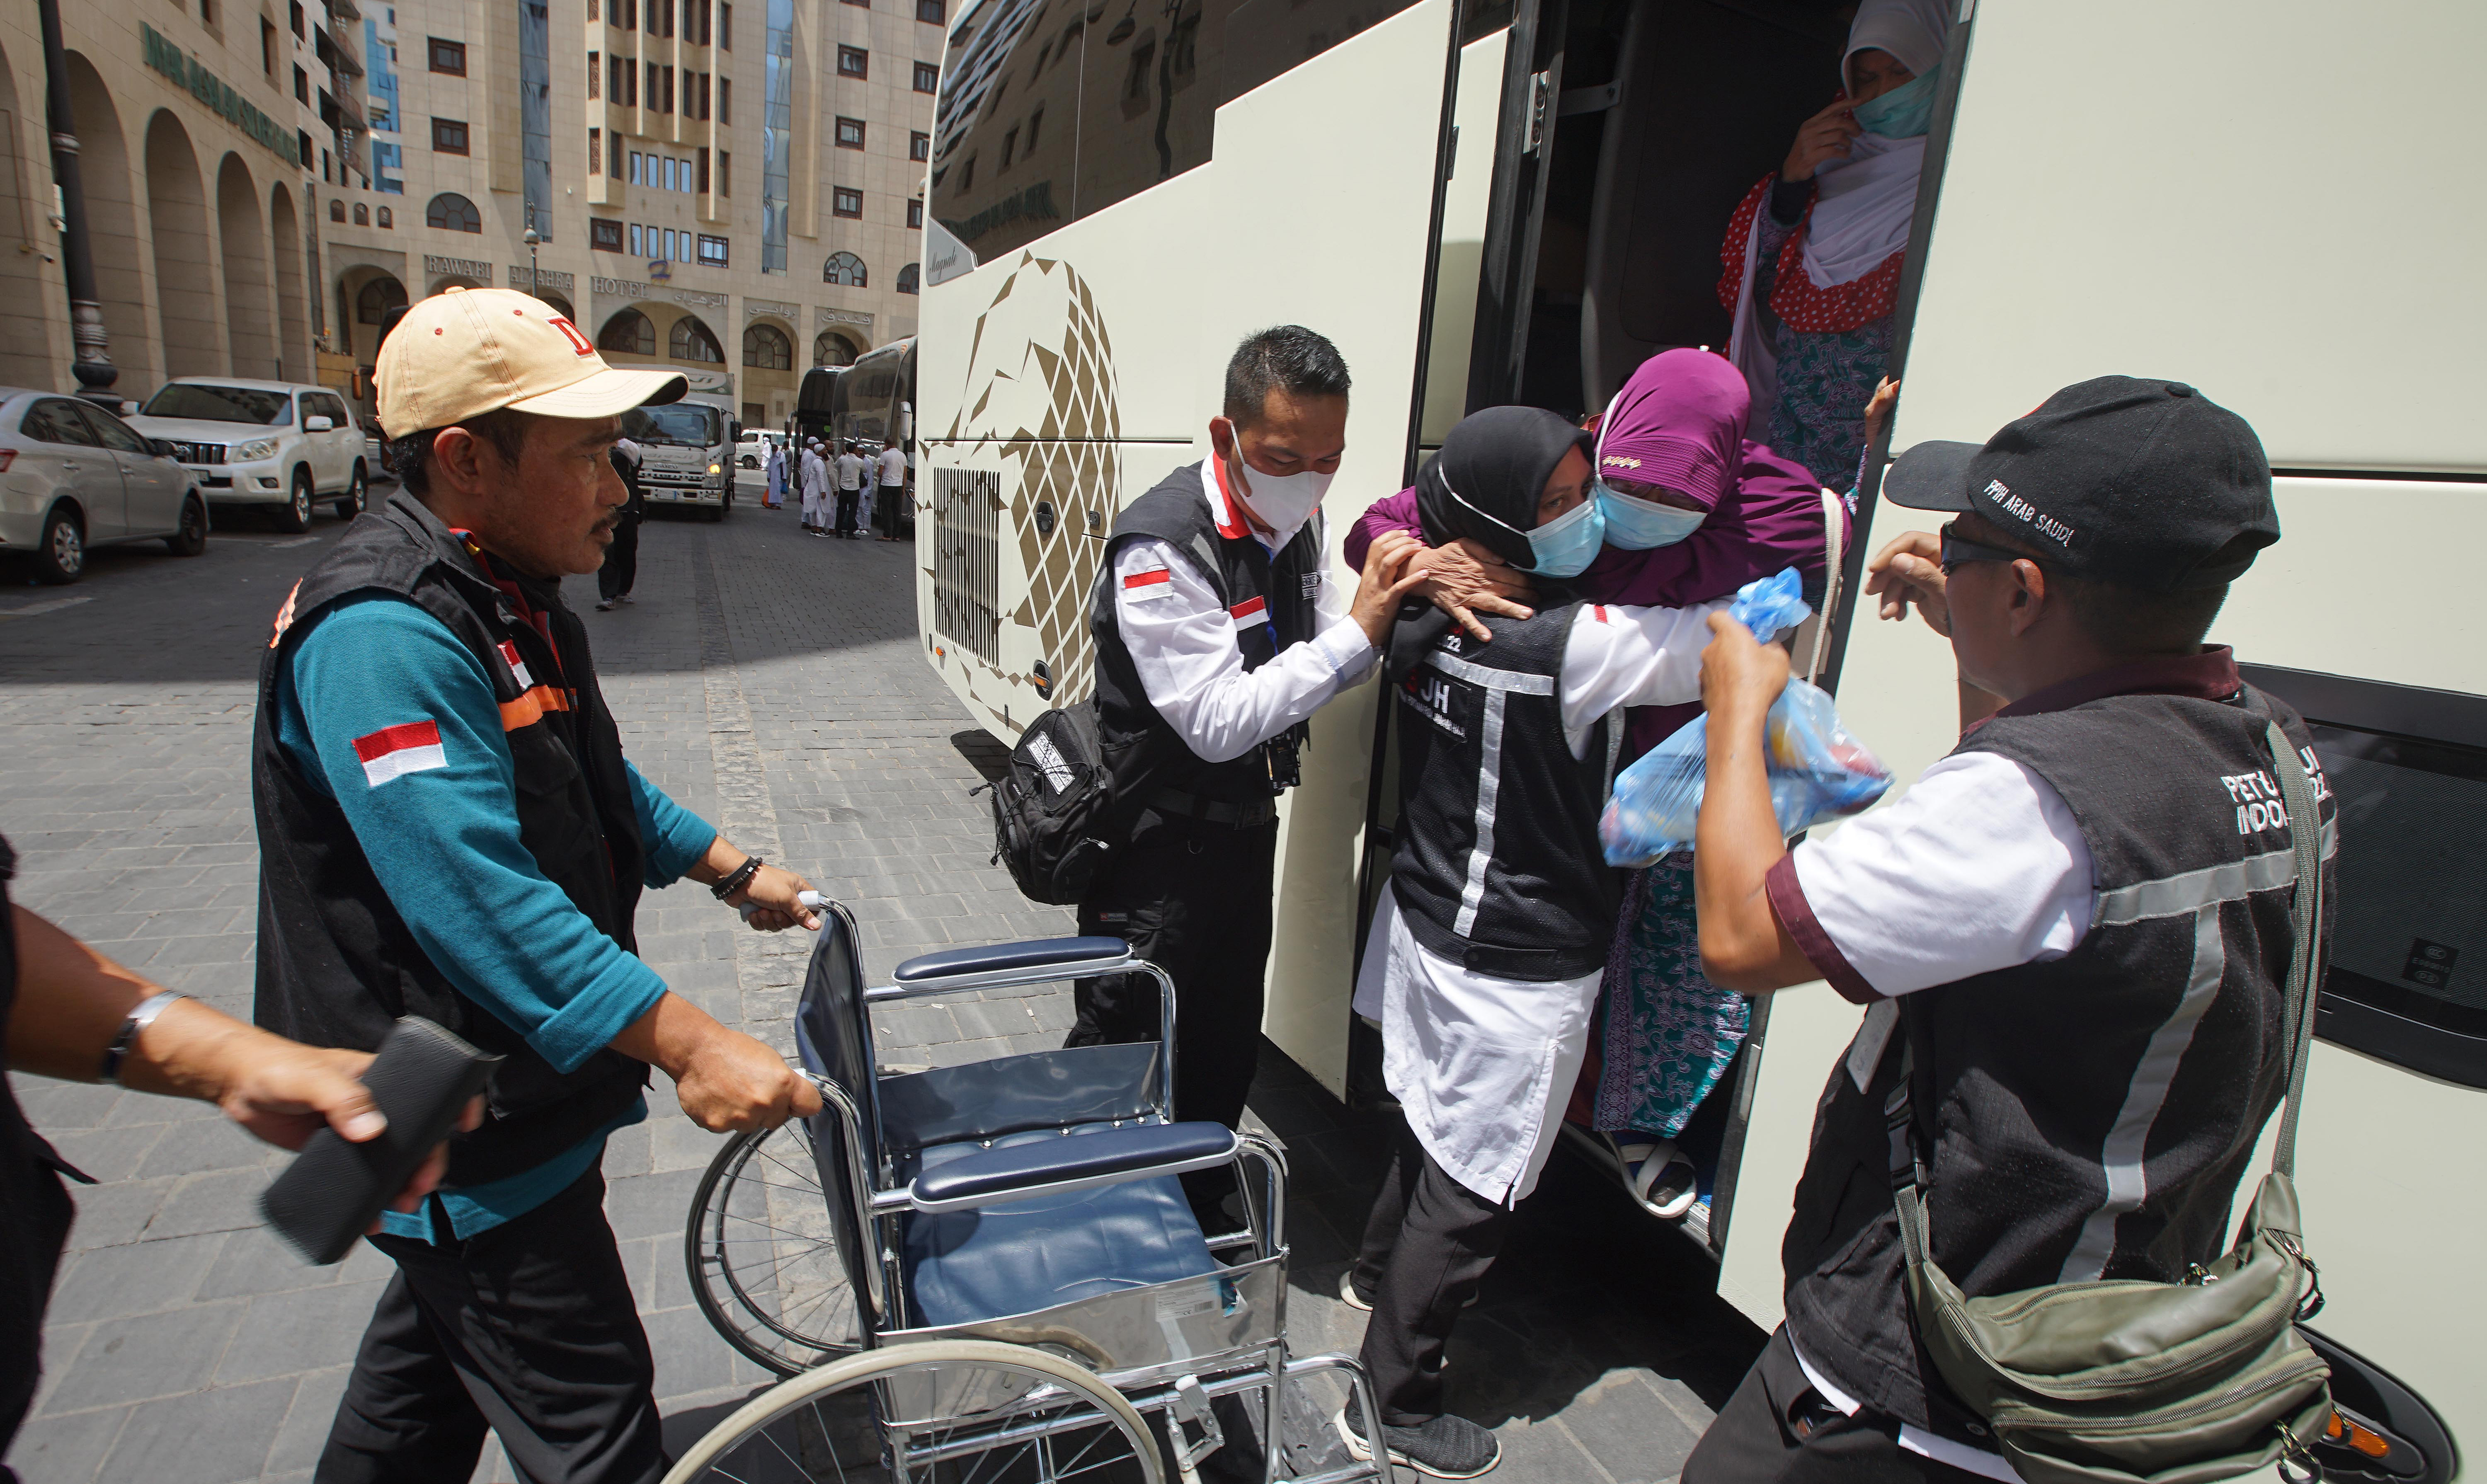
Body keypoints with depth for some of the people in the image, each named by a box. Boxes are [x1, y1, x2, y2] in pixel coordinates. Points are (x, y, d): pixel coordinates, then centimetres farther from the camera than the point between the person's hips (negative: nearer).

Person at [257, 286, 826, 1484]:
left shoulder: (508, 595, 7)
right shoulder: (383, 634, -27)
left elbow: (594, 784, 18)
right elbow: (479, 896, -33)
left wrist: (731, 870, 13)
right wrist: (689, 1046, -33)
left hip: (494, 1094, 10)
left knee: (436, 1352, 29)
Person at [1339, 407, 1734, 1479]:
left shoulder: (1429, 618, -5)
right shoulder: (1569, 647, -27)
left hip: (1427, 919, 8)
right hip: (1514, 971, -8)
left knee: (1432, 1126, 29)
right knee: (1471, 1192, 9)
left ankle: (1378, 1273, 53)